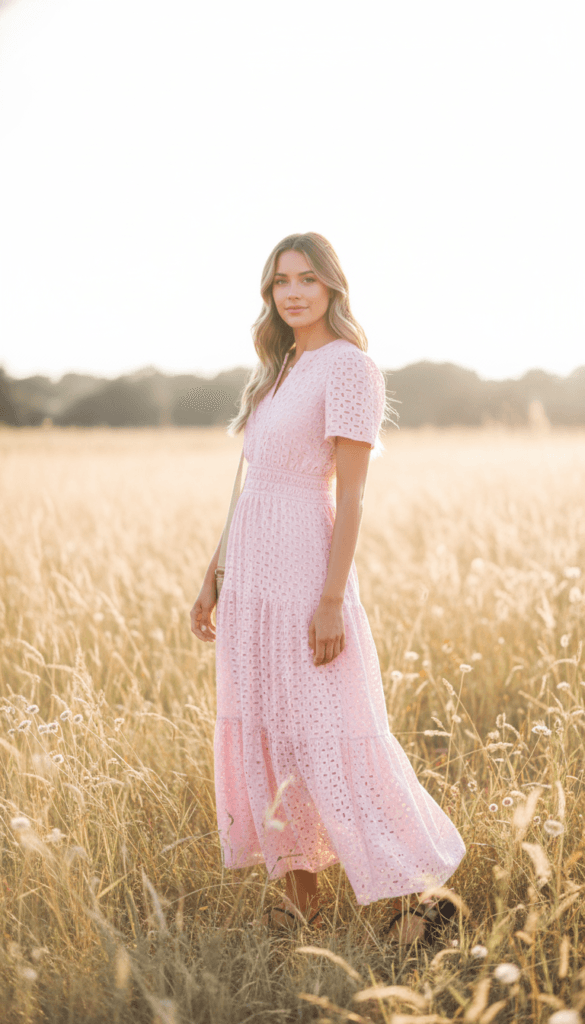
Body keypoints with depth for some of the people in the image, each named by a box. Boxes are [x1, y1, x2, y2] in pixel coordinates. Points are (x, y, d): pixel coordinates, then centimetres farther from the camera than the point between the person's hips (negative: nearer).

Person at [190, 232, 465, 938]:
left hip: (305, 575, -8)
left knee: (334, 746, -5)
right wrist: (213, 580, 15)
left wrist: (332, 600, -19)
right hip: (251, 577, 8)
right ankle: (300, 902, 22)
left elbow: (351, 494, -15)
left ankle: (425, 896, 8)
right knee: (263, 740, 11)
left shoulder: (348, 365, -10)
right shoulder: (278, 371, 14)